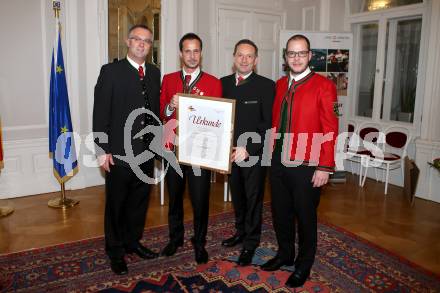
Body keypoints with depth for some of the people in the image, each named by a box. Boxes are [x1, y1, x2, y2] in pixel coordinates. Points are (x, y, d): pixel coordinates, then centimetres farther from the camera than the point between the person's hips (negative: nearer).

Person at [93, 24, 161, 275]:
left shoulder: (155, 73, 10)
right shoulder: (111, 71, -4)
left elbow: (156, 109, 11)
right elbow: (100, 112, -8)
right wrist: (102, 150, -12)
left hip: (146, 151, 5)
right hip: (119, 153, -4)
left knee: (140, 201, 16)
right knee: (116, 204, 9)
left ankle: (133, 241, 36)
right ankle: (115, 251, 27)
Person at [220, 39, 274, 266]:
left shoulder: (266, 85, -8)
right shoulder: (224, 83, 6)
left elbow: (269, 124, -12)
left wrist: (249, 149, -20)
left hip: (255, 153, -4)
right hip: (230, 152, 5)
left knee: (253, 198, 8)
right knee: (237, 196, 19)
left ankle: (250, 243, 24)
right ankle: (240, 232, 41)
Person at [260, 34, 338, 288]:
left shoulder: (324, 86, -8)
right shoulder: (280, 84, 10)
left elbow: (330, 130, -11)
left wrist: (325, 167, -14)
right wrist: (272, 153, 7)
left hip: (306, 166, -5)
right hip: (278, 163, 5)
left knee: (305, 217, 11)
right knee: (280, 212, 18)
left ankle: (304, 265, 32)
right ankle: (285, 254, 40)